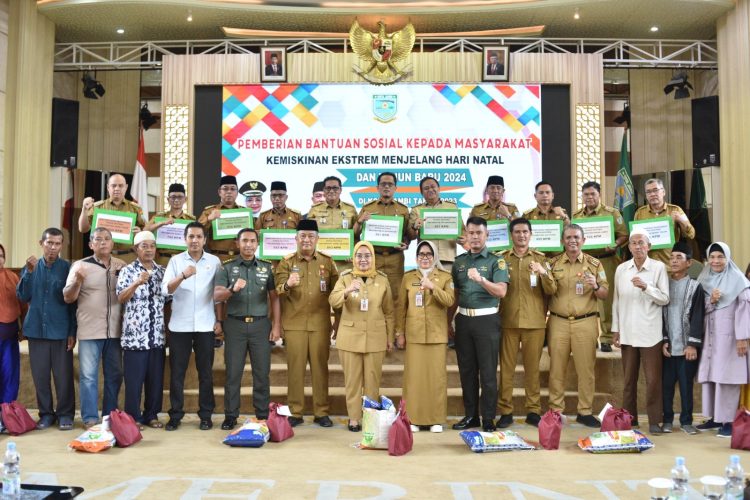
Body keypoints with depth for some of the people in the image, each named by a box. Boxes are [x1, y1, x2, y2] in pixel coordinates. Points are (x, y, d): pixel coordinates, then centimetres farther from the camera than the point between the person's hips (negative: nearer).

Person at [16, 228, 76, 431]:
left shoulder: (68, 268, -2)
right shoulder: (31, 266, 7)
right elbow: (22, 297, 0)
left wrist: (73, 331, -6)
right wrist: (29, 272, -12)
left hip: (61, 330, -3)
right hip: (36, 329, 3)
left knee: (63, 375, 0)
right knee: (40, 375, 7)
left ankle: (65, 414, 11)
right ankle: (46, 413, 18)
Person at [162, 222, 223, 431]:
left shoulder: (214, 261, 4)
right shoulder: (175, 260, 3)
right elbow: (165, 290, -9)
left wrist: (219, 320, 2)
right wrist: (183, 276, -26)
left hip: (205, 325, 0)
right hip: (179, 325, 0)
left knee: (205, 372, 6)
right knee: (176, 372, 4)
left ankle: (205, 415, 15)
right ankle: (175, 415, 14)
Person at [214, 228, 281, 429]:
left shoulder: (266, 268, 9)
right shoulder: (227, 268, 5)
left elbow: (274, 298, 7)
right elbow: (216, 296, -6)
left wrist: (277, 325, -1)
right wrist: (233, 289, -27)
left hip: (260, 324, 1)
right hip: (235, 324, -1)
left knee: (262, 372, 4)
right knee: (233, 372, 3)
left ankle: (263, 415, 13)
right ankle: (230, 415, 12)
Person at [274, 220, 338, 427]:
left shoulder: (328, 262, 6)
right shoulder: (287, 262, 3)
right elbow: (278, 290, -8)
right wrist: (287, 285, -31)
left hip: (320, 324, 1)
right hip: (294, 323, -1)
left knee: (320, 367, 6)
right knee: (295, 368, 3)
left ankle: (321, 412, 15)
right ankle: (295, 412, 13)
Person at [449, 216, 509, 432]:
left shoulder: (496, 260, -2)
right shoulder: (459, 261, 11)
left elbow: (501, 291, -15)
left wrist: (481, 279, -29)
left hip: (487, 320, -4)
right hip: (463, 319, 4)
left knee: (488, 371, 1)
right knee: (466, 370, 10)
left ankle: (488, 418, 10)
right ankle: (470, 415, 21)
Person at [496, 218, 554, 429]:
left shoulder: (540, 258, 8)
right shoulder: (502, 258, 7)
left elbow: (551, 290, 1)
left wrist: (544, 273, -17)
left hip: (535, 322, 0)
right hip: (508, 321, 0)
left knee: (532, 367, 5)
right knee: (506, 367, 1)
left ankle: (534, 411, 14)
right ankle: (505, 411, 8)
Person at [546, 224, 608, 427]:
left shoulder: (594, 264, 6)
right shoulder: (553, 263, 7)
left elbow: (604, 294, 5)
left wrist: (595, 286, -15)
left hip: (585, 322, 0)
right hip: (558, 322, 1)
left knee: (586, 368, 3)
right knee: (557, 368, 4)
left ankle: (585, 412, 14)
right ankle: (555, 410, 13)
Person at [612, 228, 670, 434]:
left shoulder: (658, 268, -2)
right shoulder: (621, 269, 7)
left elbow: (665, 299, -4)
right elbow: (616, 301, 10)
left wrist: (646, 287, -19)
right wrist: (615, 329, 8)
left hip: (650, 333, -3)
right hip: (627, 332, 3)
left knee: (653, 378, -2)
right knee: (629, 378, 10)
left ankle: (655, 420, 8)